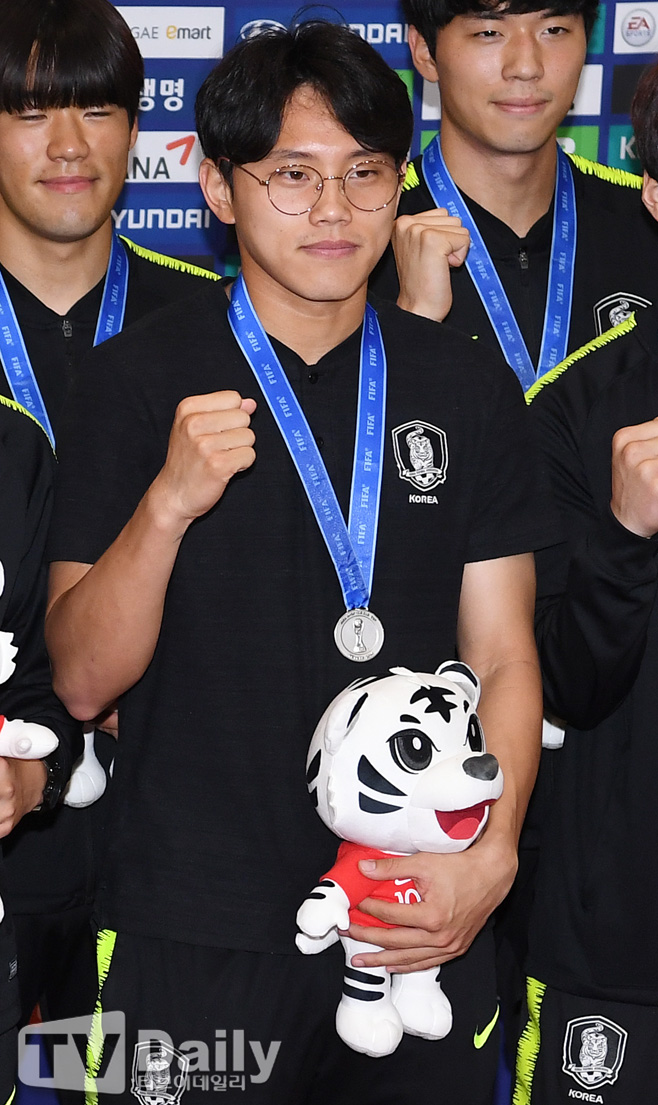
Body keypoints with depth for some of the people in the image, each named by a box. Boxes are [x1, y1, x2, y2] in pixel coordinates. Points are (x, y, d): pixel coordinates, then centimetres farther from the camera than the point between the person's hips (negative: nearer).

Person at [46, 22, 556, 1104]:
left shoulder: (470, 391, 4)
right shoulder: (136, 381, -5)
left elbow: (504, 657, 4)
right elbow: (83, 680, -8)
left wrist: (491, 855, -11)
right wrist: (168, 502, -23)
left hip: (426, 926, 3)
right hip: (197, 939, -2)